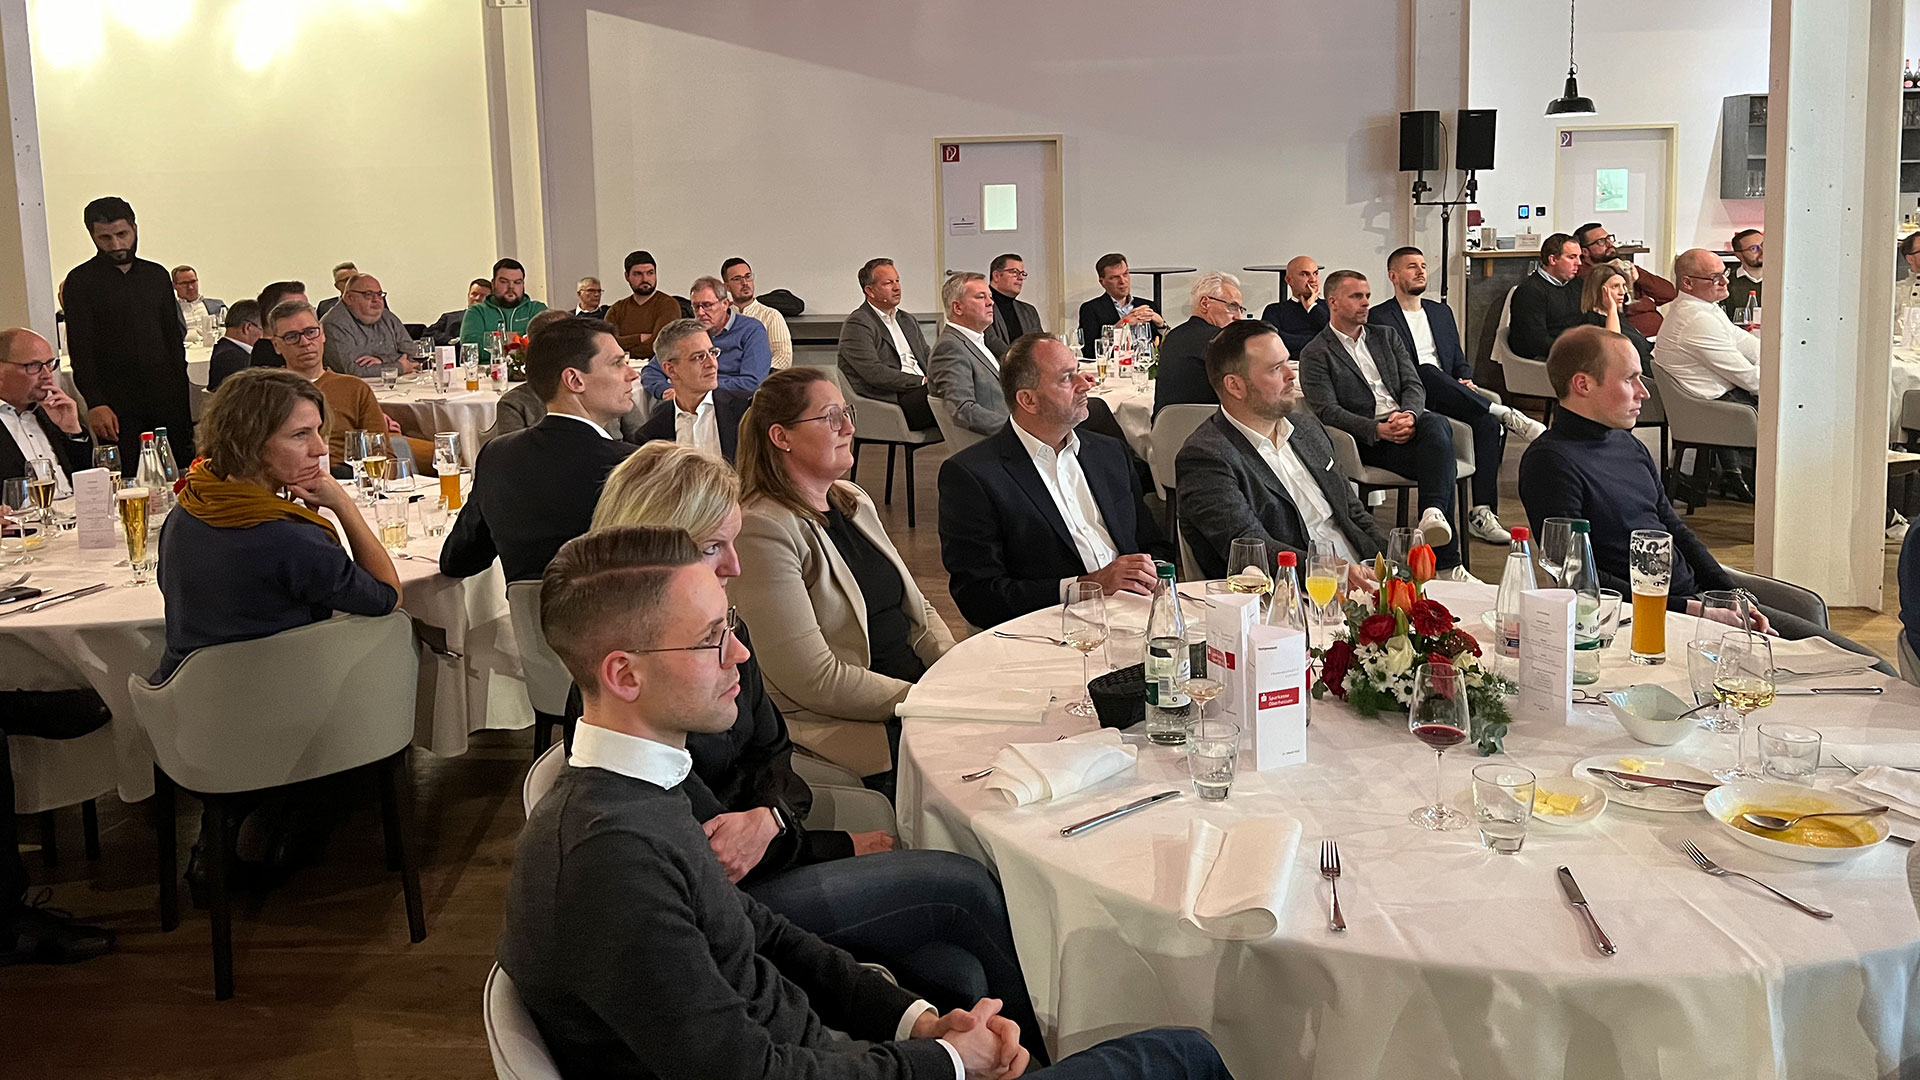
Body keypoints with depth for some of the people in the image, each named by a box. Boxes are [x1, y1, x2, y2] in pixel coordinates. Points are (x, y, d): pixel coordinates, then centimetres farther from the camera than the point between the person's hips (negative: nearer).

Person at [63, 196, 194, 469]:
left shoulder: (157, 275, 13)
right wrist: (94, 403, -16)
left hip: (166, 397, 4)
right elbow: (80, 350, -5)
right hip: (116, 403, -4)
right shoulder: (81, 281, 0)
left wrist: (181, 393, 8)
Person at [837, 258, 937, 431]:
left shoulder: (909, 321, 28)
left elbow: (928, 359, 25)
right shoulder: (857, 325, 0)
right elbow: (874, 373, -12)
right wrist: (921, 381, -16)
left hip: (920, 391, 8)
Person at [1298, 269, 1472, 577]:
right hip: (1367, 440, -5)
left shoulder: (1386, 337, 24)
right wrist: (1378, 430, -21)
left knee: (1438, 425, -34)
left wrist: (1409, 414, -13)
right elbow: (1328, 411, -7)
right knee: (1440, 455, -32)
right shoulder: (1315, 354, 6)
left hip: (1408, 423, 5)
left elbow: (1413, 384, 13)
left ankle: (1433, 512, -47)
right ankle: (1446, 560, -36)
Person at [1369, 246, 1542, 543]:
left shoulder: (1442, 312, 27)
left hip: (1448, 396, 5)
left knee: (1490, 424, -26)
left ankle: (1482, 513, -29)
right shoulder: (1379, 317, 7)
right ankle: (1506, 414, -37)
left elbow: (1460, 361, 26)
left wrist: (1466, 382, 1)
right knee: (1428, 372, -38)